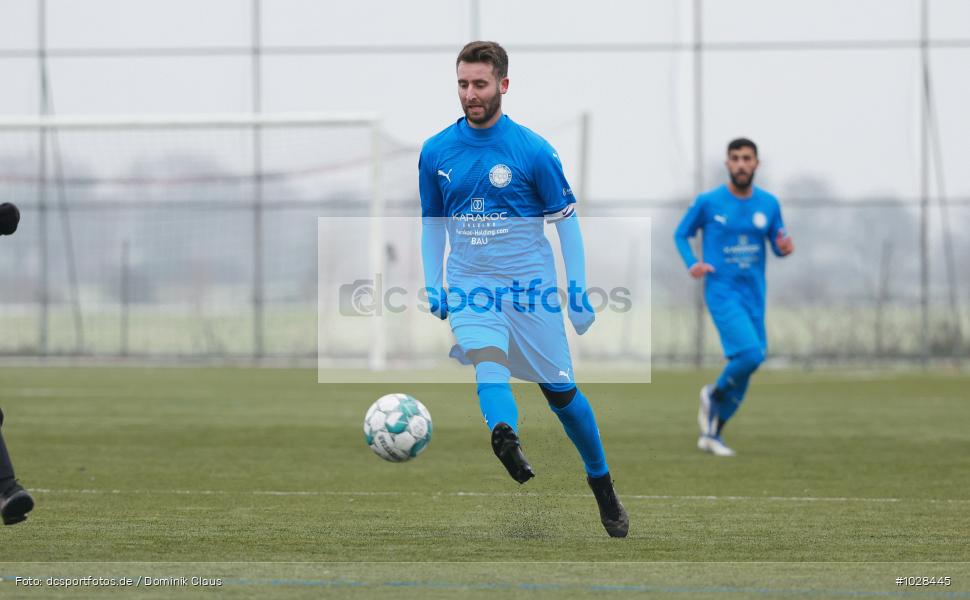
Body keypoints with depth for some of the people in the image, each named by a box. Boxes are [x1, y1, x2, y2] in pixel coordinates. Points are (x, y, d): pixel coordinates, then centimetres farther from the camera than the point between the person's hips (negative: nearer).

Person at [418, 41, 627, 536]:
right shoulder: (435, 152, 2)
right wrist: (432, 286, 8)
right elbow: (433, 222, 16)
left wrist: (579, 293, -3)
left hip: (530, 286, -1)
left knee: (560, 392, 4)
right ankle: (507, 443, -56)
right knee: (487, 360, -30)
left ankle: (603, 488, 24)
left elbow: (566, 221, 0)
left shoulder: (533, 150, -7)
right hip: (469, 285, 1)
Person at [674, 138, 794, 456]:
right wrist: (692, 264, -11)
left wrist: (785, 247, -12)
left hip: (754, 295, 5)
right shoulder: (708, 202, -4)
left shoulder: (768, 204, 5)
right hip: (721, 291, -5)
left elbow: (777, 245, 13)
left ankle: (712, 433, 20)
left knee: (745, 364, 6)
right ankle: (714, 394, 7)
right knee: (750, 354, -23)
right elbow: (681, 234, 7)